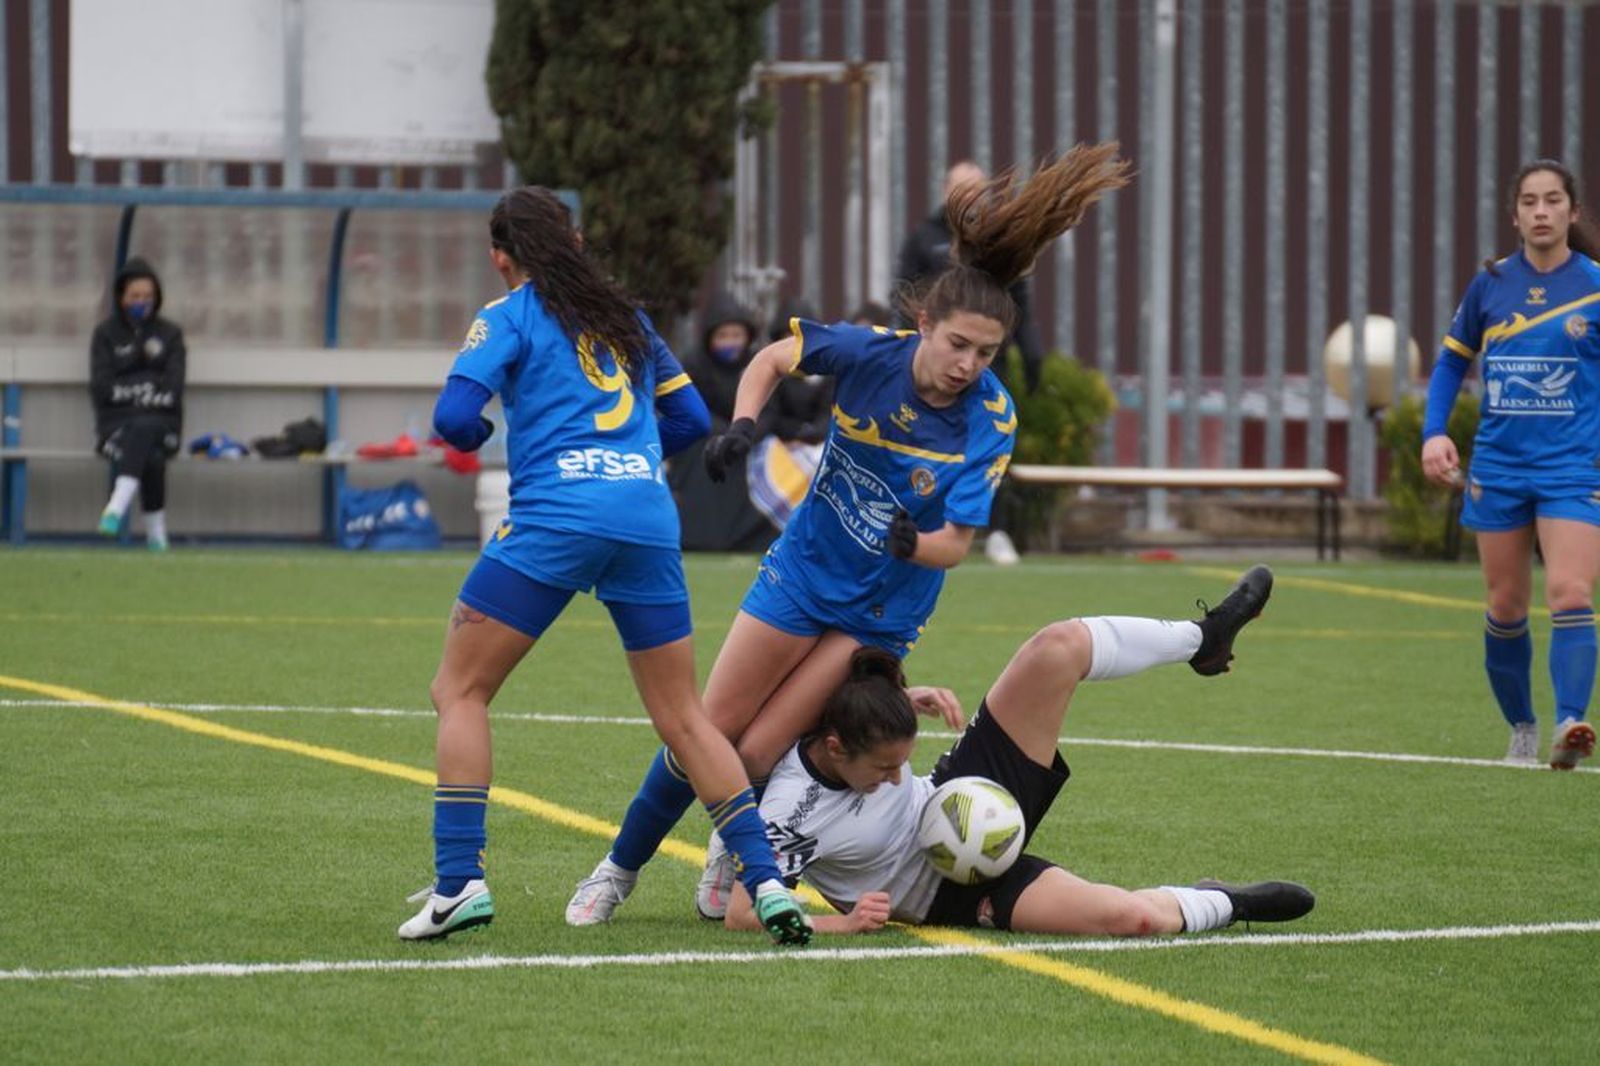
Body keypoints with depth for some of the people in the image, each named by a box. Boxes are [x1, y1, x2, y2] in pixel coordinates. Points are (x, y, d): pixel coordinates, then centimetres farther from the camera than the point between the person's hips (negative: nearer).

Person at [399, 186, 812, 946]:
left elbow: (455, 418, -6)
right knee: (681, 716, 11)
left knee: (460, 689, 6)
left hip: (555, 516, -5)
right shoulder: (625, 318, 23)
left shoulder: (509, 317, 6)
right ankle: (766, 881, 2)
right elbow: (690, 417, 26)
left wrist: (474, 435, 16)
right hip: (649, 520, 5)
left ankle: (459, 879, -7)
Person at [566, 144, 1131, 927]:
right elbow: (772, 359, -1)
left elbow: (956, 543, -23)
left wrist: (915, 544, -45)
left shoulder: (991, 420, -22)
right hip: (804, 567, 1)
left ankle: (733, 856, 28)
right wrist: (741, 426, -19)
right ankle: (620, 868, 22)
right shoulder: (869, 353, -19)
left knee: (758, 754, -4)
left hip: (880, 612, -1)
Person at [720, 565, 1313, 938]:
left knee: (1059, 647, -12)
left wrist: (908, 701, -6)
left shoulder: (860, 734, -12)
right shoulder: (791, 815, -32)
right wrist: (841, 923, -31)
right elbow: (741, 914, -34)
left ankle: (1205, 636, 10)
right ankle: (1225, 905, 7)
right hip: (951, 892, -6)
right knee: (1135, 919, -28)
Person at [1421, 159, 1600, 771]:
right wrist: (1434, 432, 2)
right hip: (1499, 466, 3)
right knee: (1505, 608, 8)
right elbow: (1452, 359, 15)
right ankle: (1521, 730, 23)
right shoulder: (1490, 285, 3)